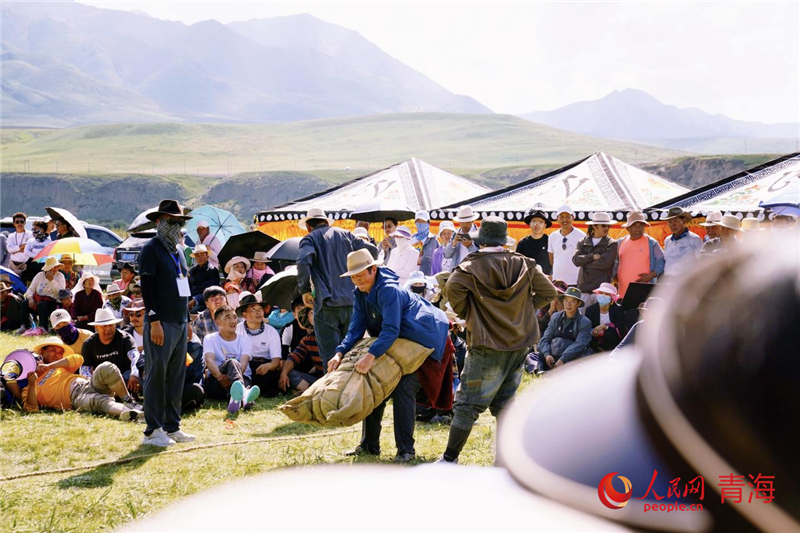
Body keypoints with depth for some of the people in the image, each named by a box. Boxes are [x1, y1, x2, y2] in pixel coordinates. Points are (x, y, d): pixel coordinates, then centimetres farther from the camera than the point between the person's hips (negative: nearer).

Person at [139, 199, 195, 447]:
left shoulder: (177, 251, 18)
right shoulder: (151, 249, -7)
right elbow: (146, 288, -13)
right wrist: (154, 322, -19)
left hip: (180, 322, 8)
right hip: (161, 323, -8)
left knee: (177, 377, 10)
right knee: (157, 375, -6)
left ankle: (172, 427, 16)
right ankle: (153, 431, -2)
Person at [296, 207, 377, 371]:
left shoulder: (310, 239, 3)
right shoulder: (346, 234, 15)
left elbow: (303, 262, -16)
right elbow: (371, 251, 10)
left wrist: (304, 290, -6)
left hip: (327, 303, -4)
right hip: (352, 302, 4)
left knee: (330, 357, -3)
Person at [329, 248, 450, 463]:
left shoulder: (389, 290, -29)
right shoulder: (361, 294, -1)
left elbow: (391, 330, -37)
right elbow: (356, 328, -5)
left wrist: (371, 356, -48)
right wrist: (340, 353, -21)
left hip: (418, 339, -9)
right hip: (394, 343, 10)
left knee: (403, 389, -19)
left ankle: (406, 449, -13)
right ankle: (369, 445, 16)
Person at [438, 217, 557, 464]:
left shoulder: (472, 266, -7)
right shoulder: (523, 264, 6)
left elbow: (453, 288, -24)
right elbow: (548, 291, 6)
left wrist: (465, 315, -7)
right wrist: (524, 309, 13)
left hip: (488, 344, -5)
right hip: (520, 344, 5)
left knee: (467, 403, 0)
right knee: (504, 402, 16)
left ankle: (450, 459, 3)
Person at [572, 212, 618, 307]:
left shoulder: (612, 244, 3)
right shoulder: (583, 242, 13)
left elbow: (605, 263, -10)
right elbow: (576, 259, -2)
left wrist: (584, 262, -2)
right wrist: (592, 257, -10)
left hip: (602, 289, -3)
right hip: (583, 288, 3)